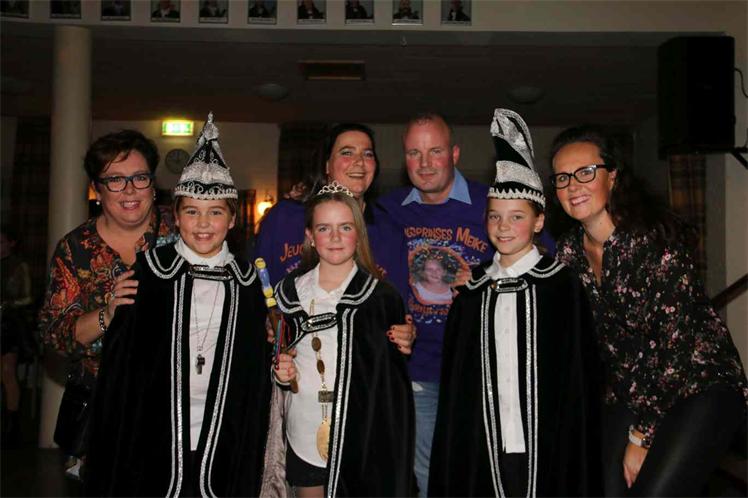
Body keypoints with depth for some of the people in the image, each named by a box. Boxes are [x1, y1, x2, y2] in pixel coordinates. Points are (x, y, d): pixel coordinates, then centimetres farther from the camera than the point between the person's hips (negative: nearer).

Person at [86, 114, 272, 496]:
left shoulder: (246, 282, 2)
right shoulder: (147, 271, -4)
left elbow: (255, 375, 7)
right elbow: (118, 361, -1)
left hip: (222, 447, 2)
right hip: (151, 444, -1)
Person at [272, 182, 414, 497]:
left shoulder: (380, 296, -6)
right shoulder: (289, 291, 4)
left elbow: (392, 378, 0)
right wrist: (281, 370, -1)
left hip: (362, 440, -3)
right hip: (304, 438, 3)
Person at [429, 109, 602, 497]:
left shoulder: (562, 286, -4)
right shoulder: (471, 289, 6)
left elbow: (580, 380, -5)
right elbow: (455, 381, 9)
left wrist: (578, 460, -9)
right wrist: (453, 455, 6)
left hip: (546, 450, -3)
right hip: (483, 450, 3)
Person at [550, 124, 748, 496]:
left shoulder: (653, 238, -21)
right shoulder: (569, 251, -2)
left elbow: (674, 342, -21)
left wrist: (641, 437, -17)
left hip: (700, 385, -5)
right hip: (633, 394, 6)